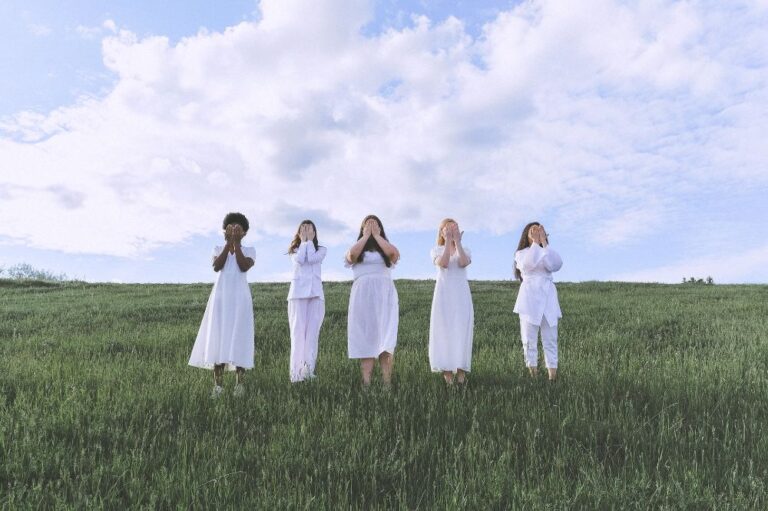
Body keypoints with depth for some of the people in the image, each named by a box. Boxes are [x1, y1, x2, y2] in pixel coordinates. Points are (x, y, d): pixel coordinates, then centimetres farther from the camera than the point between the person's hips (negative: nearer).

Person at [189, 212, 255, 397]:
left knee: (239, 339, -4)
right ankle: (217, 384, 1)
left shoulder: (249, 250, 8)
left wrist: (236, 243, -10)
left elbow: (244, 267, -12)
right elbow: (217, 267, -8)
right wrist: (228, 243, -9)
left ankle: (239, 383, 4)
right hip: (220, 297, 2)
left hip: (240, 298, -1)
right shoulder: (219, 249, 13)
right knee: (218, 339, -3)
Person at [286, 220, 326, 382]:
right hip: (298, 291, 0)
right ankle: (296, 370, -12)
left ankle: (308, 367, -14)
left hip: (315, 291, 1)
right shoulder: (295, 250, 18)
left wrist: (310, 240, 6)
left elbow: (312, 259, -6)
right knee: (298, 330, -8)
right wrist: (303, 241, 6)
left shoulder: (321, 250, 16)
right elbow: (299, 260, -6)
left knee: (313, 330, -9)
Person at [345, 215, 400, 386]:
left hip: (385, 295, 0)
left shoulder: (386, 250, 15)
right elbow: (351, 255, -10)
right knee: (365, 338, -4)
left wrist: (376, 235, 0)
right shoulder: (357, 250, 15)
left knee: (385, 338, -8)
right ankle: (366, 382, -6)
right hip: (363, 295, 0)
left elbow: (395, 253, -9)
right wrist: (366, 235, 1)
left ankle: (387, 382, -11)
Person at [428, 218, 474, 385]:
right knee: (444, 331, -4)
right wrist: (448, 242, -13)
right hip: (444, 294, -1)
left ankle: (461, 371, -1)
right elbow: (443, 263, -14)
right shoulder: (437, 250, 8)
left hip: (461, 295, 1)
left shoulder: (465, 250, 11)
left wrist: (457, 242, -12)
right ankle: (447, 372, -1)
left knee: (461, 331, -4)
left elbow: (463, 263, -12)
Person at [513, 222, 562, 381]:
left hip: (548, 298, 3)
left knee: (550, 339, 1)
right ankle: (532, 373, 3)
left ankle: (552, 375, 3)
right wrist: (535, 242, -10)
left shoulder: (547, 253, 16)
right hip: (530, 298, -3)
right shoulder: (521, 253, 9)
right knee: (529, 339, -2)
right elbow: (528, 264, -15)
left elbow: (556, 265, -7)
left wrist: (544, 242, -7)